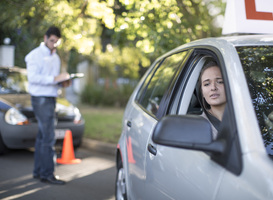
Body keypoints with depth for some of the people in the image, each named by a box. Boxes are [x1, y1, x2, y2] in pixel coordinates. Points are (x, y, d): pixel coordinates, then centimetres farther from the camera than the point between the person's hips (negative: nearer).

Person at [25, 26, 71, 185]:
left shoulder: (55, 57, 19)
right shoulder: (36, 55, -7)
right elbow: (32, 77, -18)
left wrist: (63, 82, 2)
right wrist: (54, 79, -24)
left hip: (51, 98, 8)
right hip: (41, 98, -8)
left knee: (43, 136, 12)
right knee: (48, 137, -11)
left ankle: (38, 171, 19)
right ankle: (47, 174, -7)